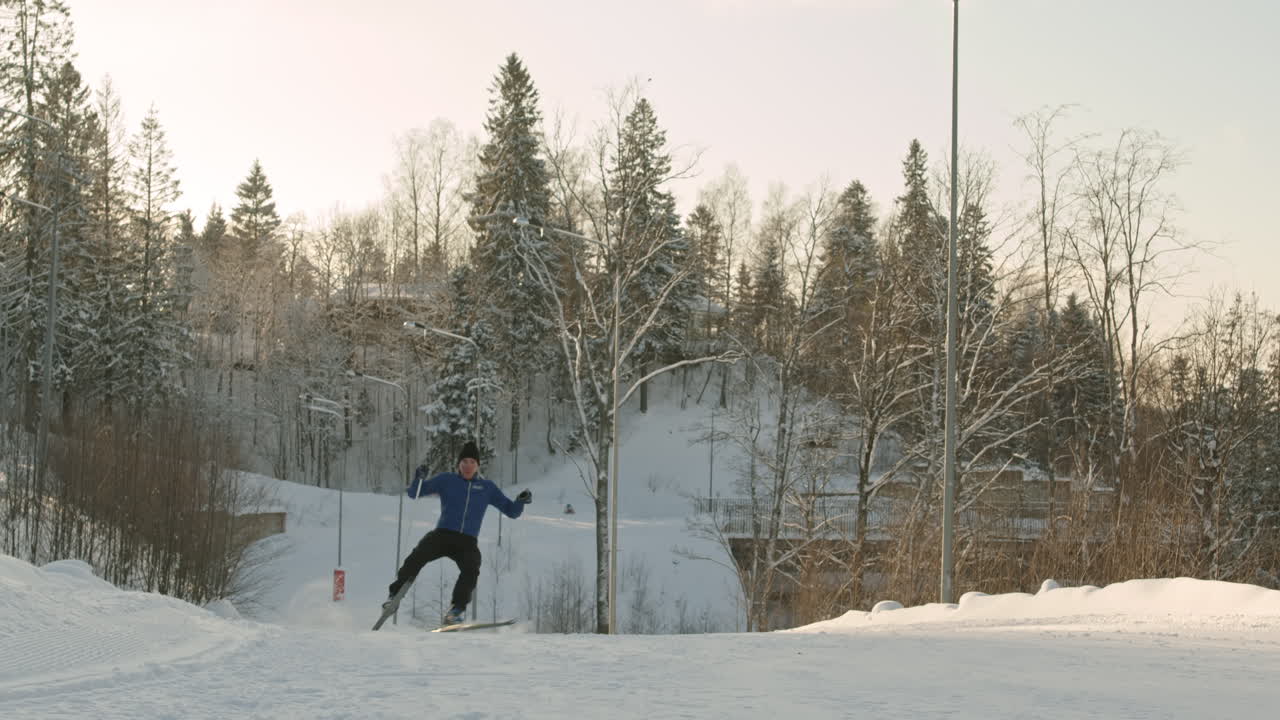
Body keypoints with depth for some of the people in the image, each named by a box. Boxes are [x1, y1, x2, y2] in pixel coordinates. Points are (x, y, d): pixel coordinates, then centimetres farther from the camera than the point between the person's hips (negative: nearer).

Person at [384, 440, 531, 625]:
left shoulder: (487, 487, 15)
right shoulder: (447, 480, 11)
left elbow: (511, 511, 16)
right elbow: (414, 493, 11)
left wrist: (521, 502, -6)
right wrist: (419, 478, -10)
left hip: (468, 542, 1)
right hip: (442, 534, -1)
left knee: (471, 569, -29)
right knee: (418, 556, -27)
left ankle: (455, 610, -25)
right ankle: (395, 595, -17)